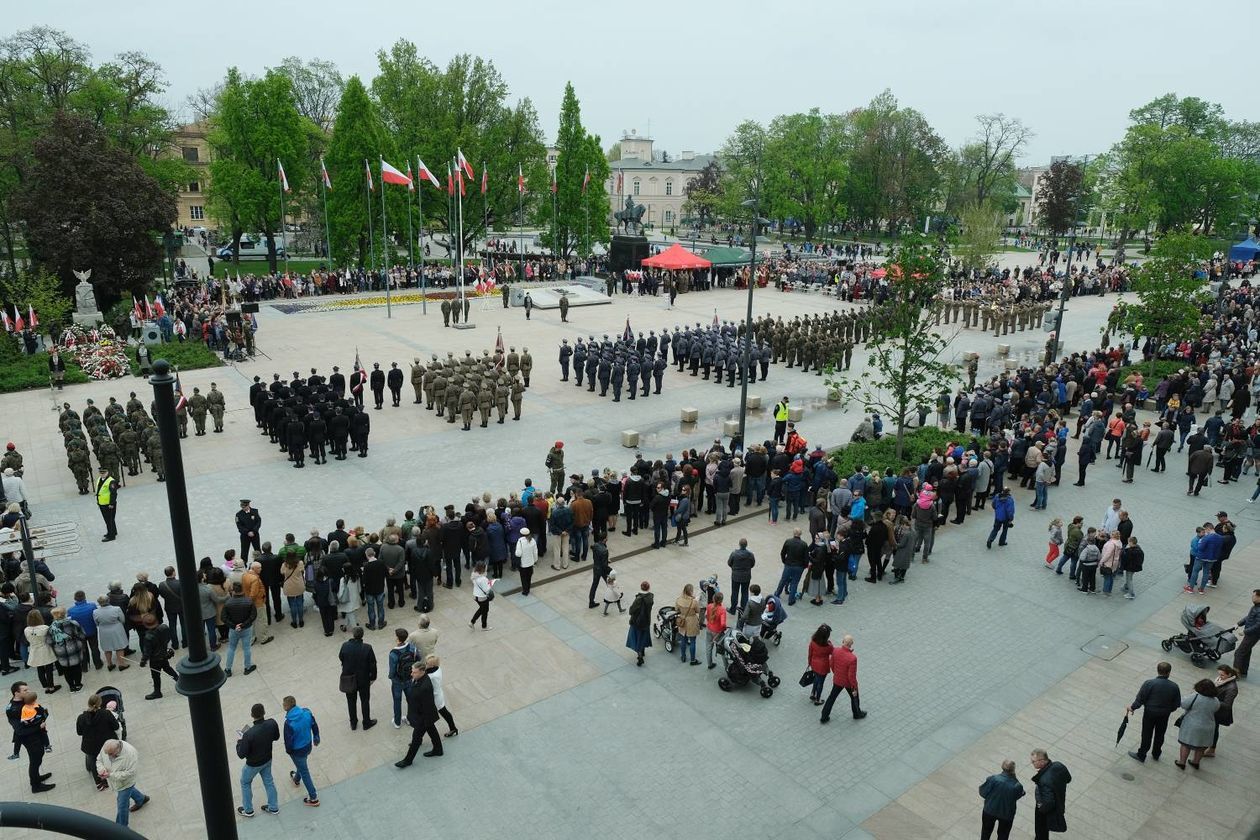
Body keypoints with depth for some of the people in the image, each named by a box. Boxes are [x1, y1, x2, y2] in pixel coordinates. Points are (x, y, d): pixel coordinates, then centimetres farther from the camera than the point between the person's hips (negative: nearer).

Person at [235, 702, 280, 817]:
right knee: (268, 781, 25)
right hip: (267, 760, 4)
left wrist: (239, 741, -9)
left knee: (245, 783, 25)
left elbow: (241, 755, -24)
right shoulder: (272, 723, -24)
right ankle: (273, 807, 41)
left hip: (253, 764, -4)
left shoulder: (249, 735, -38)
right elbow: (276, 737, -4)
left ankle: (248, 810, 42)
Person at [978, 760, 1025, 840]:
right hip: (1006, 814, 0)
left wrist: (982, 786, 3)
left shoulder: (993, 779, -29)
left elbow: (983, 793, -19)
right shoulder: (1017, 786, -27)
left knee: (986, 831, 27)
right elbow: (1017, 797, -5)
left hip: (990, 810, 0)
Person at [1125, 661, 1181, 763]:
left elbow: (1140, 699, -17)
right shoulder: (1174, 687, -11)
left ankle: (1141, 755, 25)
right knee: (1160, 735, 21)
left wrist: (1132, 707, -1)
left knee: (1147, 735, 12)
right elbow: (1177, 704, 0)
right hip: (1164, 716, 3)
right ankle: (1156, 754, 39)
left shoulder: (1149, 683, -22)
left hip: (1150, 713, -3)